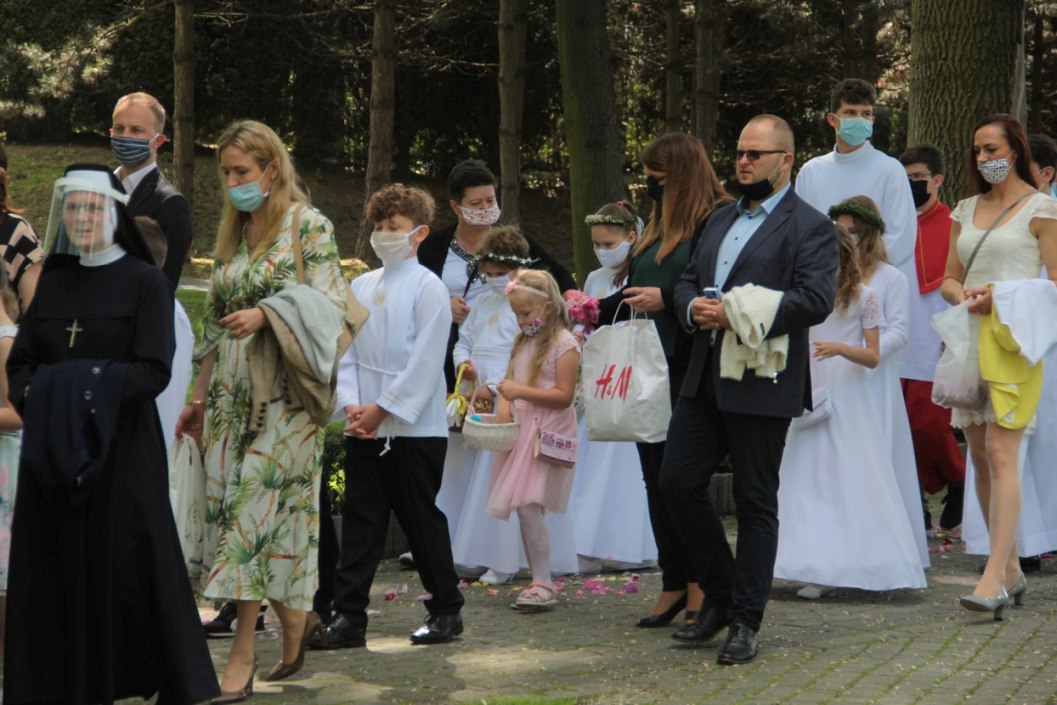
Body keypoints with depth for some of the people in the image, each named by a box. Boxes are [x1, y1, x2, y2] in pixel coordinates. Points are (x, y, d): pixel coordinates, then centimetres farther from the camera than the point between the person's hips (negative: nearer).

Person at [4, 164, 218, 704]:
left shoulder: (144, 281, -2)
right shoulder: (53, 281, 13)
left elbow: (155, 371, -11)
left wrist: (86, 386, -19)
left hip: (121, 448, -5)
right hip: (53, 451, 5)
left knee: (125, 565, -4)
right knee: (56, 569, 2)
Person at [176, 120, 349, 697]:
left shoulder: (308, 226, -3)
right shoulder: (232, 235, 16)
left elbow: (327, 303, -10)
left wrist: (265, 313, -24)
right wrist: (199, 398, 16)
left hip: (282, 394, -6)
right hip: (232, 395, 6)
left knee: (256, 512, -11)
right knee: (233, 512, 3)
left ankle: (242, 651, -11)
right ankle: (297, 619, 19)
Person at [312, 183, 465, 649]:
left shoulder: (427, 288, -6)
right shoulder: (360, 287, 10)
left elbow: (426, 361, -11)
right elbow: (346, 351, 9)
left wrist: (383, 408, -14)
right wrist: (351, 404, -5)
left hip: (415, 429, -5)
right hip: (364, 430, 5)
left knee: (422, 520, 3)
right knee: (360, 521, 4)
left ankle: (446, 610, 16)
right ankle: (348, 616, 6)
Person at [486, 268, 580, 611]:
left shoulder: (564, 344, -8)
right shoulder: (523, 341, 17)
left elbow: (564, 395, -14)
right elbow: (510, 381, 18)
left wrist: (521, 392, -21)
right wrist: (503, 405, -4)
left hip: (546, 434, -8)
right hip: (520, 430, 8)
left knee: (529, 505, -16)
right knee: (524, 507, 6)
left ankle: (544, 584, -13)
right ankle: (538, 581, 13)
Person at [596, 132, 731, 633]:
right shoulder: (659, 227, 18)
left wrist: (666, 300, -21)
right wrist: (595, 310, 13)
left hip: (686, 373, -8)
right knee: (657, 480, 9)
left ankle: (700, 593, 4)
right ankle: (673, 588, 16)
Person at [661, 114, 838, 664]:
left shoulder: (810, 227, -6)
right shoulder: (720, 220, 19)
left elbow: (816, 300, -18)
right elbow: (687, 281, 21)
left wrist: (741, 313, -21)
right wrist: (692, 307, -3)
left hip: (762, 384, -7)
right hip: (705, 378, 7)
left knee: (755, 502, 1)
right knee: (678, 483, 5)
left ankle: (745, 620, 10)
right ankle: (720, 591, 22)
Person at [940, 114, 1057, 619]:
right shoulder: (967, 209, 17)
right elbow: (948, 279, 20)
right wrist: (964, 295, -3)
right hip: (971, 340, 7)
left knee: (1001, 453, -16)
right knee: (980, 457, 7)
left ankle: (994, 578, -21)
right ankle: (1011, 571, 16)